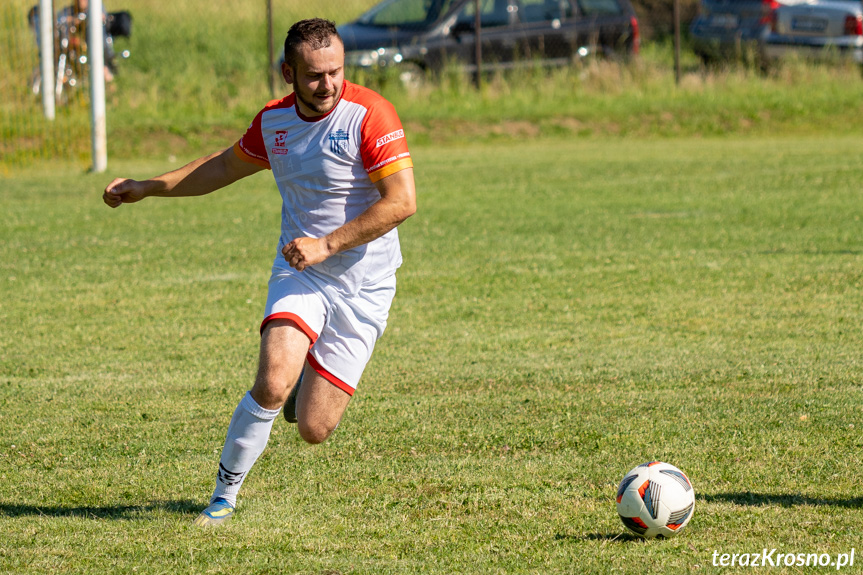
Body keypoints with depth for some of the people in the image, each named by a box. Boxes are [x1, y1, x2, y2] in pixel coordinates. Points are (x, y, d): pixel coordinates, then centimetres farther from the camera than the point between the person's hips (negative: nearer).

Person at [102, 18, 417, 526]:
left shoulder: (369, 114, -15)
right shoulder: (273, 121, 3)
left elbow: (402, 202, -19)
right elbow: (227, 166, 23)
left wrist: (327, 244, -21)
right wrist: (148, 188, 22)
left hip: (362, 284, -3)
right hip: (299, 274, 3)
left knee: (313, 429, -5)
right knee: (272, 384, -24)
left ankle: (315, 380, 32)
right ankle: (225, 495, -5)